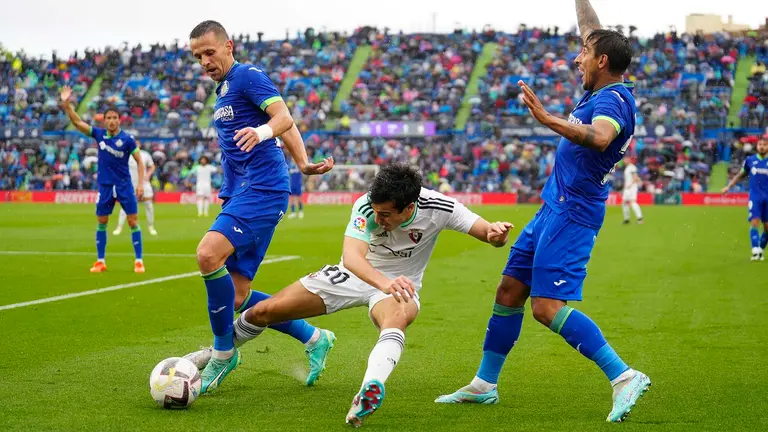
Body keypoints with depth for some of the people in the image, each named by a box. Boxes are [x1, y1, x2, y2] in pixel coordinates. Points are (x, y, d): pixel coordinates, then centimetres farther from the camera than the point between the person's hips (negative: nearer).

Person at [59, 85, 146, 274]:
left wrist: (141, 183, -12)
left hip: (124, 185, -3)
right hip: (105, 185, 3)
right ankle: (100, 261, 13)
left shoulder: (127, 139, -7)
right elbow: (77, 122, -2)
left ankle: (139, 261, 1)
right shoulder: (99, 134, 1)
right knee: (101, 223, 5)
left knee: (133, 221, -5)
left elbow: (139, 161, -3)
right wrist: (66, 104, -15)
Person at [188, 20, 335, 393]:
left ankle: (223, 352, -13)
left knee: (208, 254, -28)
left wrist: (262, 131, -41)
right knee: (237, 298, 4)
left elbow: (283, 117, -17)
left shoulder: (247, 76, -3)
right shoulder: (222, 91, 24)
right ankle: (314, 339, 19)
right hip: (239, 194, 10)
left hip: (262, 189, -10)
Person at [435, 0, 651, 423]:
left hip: (572, 213, -10)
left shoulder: (614, 99, -17)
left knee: (547, 307, -17)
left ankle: (624, 376, -15)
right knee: (508, 291, 14)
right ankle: (484, 384, 24)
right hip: (554, 209, 10)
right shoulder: (600, 91, 10)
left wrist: (549, 120, -50)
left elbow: (598, 138, -40)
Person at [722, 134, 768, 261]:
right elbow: (741, 175, 18)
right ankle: (755, 251, -19)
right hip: (755, 197, -1)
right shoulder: (750, 160, 4)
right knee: (755, 223, -15)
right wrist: (728, 186, 13)